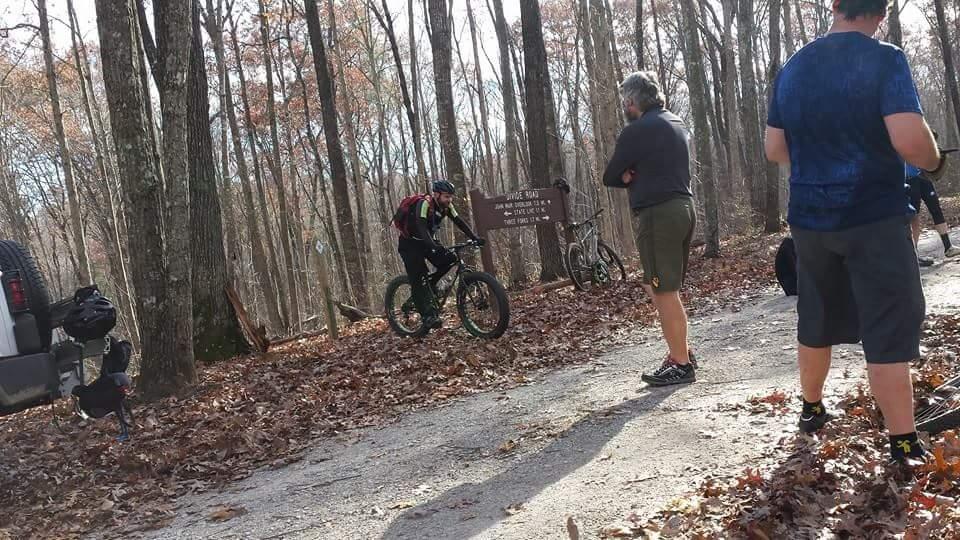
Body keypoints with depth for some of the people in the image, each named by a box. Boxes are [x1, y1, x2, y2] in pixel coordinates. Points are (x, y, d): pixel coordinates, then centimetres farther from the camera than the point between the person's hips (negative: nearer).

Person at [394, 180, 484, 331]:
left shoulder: (446, 206, -5)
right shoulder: (424, 203, -27)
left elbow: (459, 222, -5)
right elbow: (421, 227, -39)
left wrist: (475, 238, -18)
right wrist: (434, 246, -52)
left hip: (426, 241, 7)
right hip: (409, 244, -7)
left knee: (450, 259, -13)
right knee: (419, 279, -16)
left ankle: (430, 284, 7)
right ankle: (429, 316, -20)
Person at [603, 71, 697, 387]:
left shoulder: (637, 131, -11)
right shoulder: (677, 125, 17)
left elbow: (610, 177, -5)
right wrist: (637, 177, 2)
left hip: (658, 214, -9)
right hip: (683, 208, 9)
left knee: (664, 292, -4)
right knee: (660, 288, 18)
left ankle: (682, 364, 1)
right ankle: (680, 352, 23)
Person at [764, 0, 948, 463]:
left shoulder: (791, 70, 7)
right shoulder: (884, 61, -11)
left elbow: (775, 150, 11)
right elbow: (910, 141, -21)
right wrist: (934, 162, -1)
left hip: (810, 219, 6)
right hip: (874, 218, -5)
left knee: (816, 323, 19)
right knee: (888, 333, -2)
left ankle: (812, 410, 34)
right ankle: (904, 447, -1)